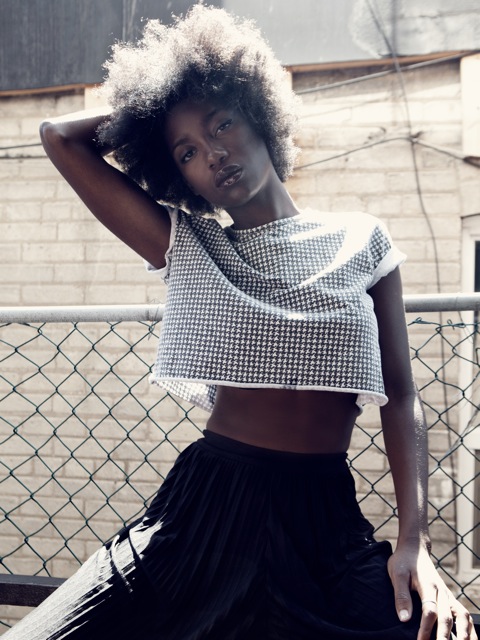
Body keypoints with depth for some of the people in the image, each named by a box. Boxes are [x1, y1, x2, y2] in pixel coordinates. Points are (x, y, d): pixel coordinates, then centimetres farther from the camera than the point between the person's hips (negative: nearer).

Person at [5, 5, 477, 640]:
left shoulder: (362, 242, 5)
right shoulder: (184, 247, 5)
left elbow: (400, 396, 2)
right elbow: (61, 136, 5)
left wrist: (414, 539, -8)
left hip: (326, 522, 0)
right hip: (205, 505, 0)